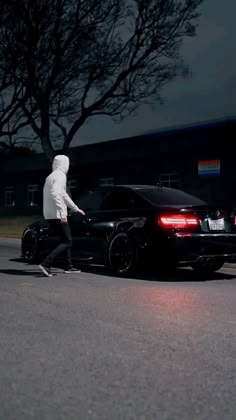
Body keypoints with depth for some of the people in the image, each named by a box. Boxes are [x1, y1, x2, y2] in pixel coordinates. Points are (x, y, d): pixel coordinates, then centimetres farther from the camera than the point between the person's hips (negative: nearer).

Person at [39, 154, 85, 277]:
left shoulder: (51, 176, 20)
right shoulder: (60, 176, -10)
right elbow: (55, 194, -26)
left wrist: (76, 208, 35)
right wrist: (62, 213, -28)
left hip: (49, 215, 10)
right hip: (57, 215, -10)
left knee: (65, 240, 19)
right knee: (67, 242, -6)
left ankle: (68, 266, 22)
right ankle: (46, 264, -17)